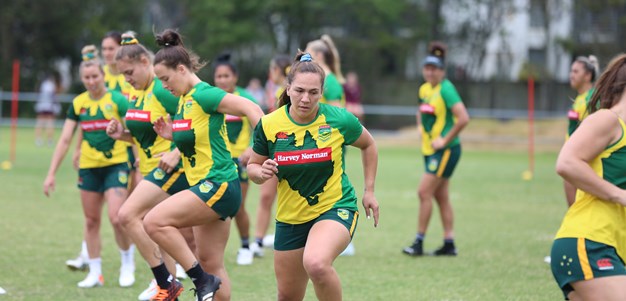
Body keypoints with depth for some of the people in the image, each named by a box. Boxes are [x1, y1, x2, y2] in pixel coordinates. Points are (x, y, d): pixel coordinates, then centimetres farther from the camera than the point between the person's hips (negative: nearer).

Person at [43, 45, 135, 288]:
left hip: (116, 165, -4)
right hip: (89, 167, 4)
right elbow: (65, 140, 6)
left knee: (116, 218, -15)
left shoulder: (117, 100, -8)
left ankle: (128, 263, 8)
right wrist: (51, 174, 3)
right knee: (91, 221, 7)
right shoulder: (78, 104, 4)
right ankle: (95, 272, 17)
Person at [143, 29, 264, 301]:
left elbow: (251, 109, -20)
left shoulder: (204, 94, -14)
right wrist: (172, 136, 6)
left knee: (155, 221, -19)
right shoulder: (183, 100, 13)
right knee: (210, 263, 12)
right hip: (206, 186, 10)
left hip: (218, 185, -10)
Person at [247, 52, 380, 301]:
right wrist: (261, 172, -17)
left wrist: (369, 191, 7)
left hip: (336, 208, -3)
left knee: (316, 263, -35)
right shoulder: (268, 125, -9)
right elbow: (253, 166, 6)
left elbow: (368, 145, 9)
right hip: (290, 217, 4)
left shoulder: (339, 120, -12)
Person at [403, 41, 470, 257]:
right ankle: (449, 244, 14)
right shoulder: (424, 89, 10)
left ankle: (419, 242, -7)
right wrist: (421, 129, 13)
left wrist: (445, 140, -19)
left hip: (445, 150, -9)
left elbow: (463, 118, -24)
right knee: (441, 197, 10)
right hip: (430, 150, 9)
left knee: (424, 192, -12)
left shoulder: (446, 89, -15)